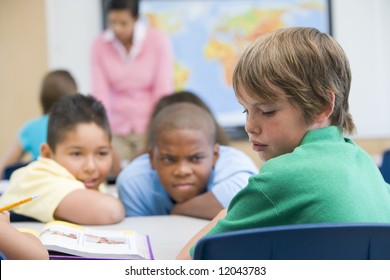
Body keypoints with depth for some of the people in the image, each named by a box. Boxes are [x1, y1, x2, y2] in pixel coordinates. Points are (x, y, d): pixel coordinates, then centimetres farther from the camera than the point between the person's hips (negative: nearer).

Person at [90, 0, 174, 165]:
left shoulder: (159, 41, -7)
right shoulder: (100, 45, -2)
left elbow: (163, 92, -6)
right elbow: (100, 94, -7)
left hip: (151, 128, -1)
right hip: (117, 132, 2)